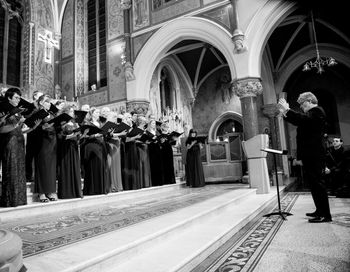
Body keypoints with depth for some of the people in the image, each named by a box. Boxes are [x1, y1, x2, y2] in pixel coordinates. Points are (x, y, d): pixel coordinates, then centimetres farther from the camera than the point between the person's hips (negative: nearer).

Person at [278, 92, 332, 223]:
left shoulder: (317, 111, -9)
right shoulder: (311, 113, 21)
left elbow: (304, 119, -27)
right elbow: (299, 122, 22)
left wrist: (288, 110, -26)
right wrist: (285, 113, 12)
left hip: (314, 154, -10)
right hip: (309, 154, 10)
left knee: (317, 183, -7)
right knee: (314, 183, 14)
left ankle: (325, 215, -1)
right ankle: (320, 211, 24)